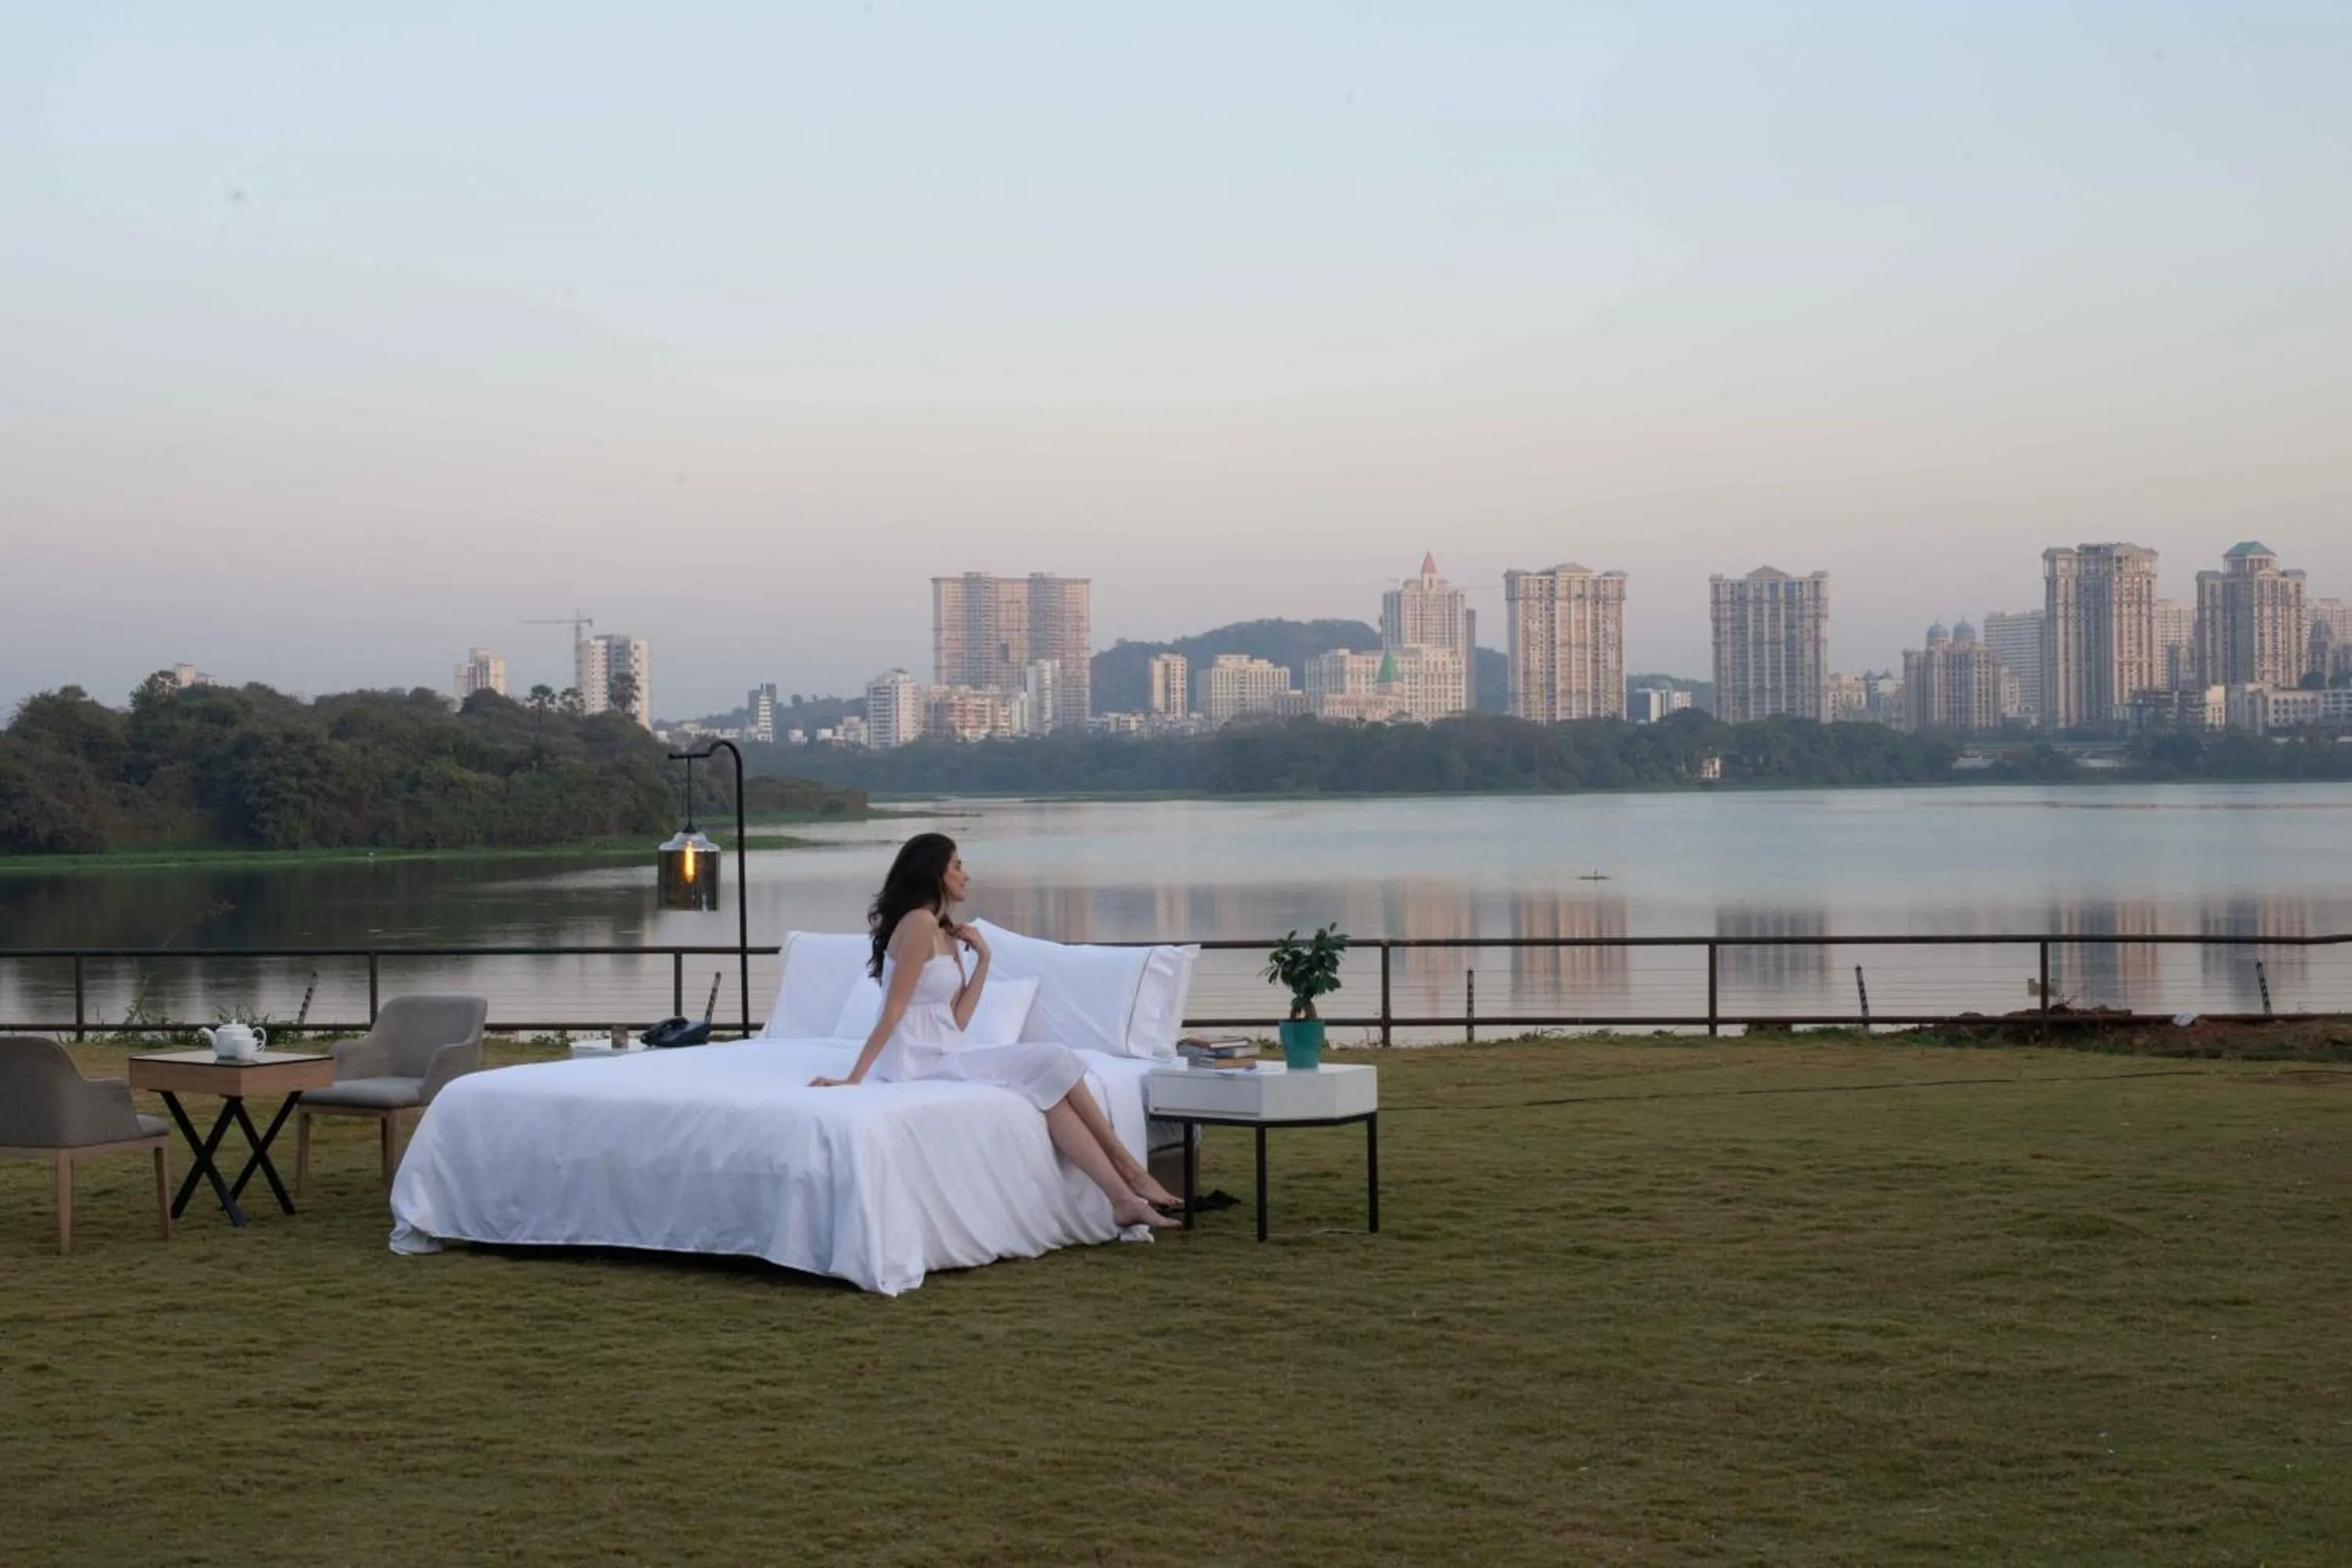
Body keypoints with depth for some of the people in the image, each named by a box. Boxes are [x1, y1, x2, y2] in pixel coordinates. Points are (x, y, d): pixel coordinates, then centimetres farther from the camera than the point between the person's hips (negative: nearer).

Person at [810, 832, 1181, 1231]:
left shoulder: (945, 934, 17)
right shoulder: (919, 923, -11)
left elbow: (957, 1021, 9)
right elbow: (892, 1012, -15)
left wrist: (983, 958, 8)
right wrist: (854, 1079, -19)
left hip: (946, 1053, 9)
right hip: (922, 1060, -9)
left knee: (1051, 1086, -12)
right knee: (1053, 1064, -16)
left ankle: (1122, 1196, -18)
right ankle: (1128, 1172, -9)